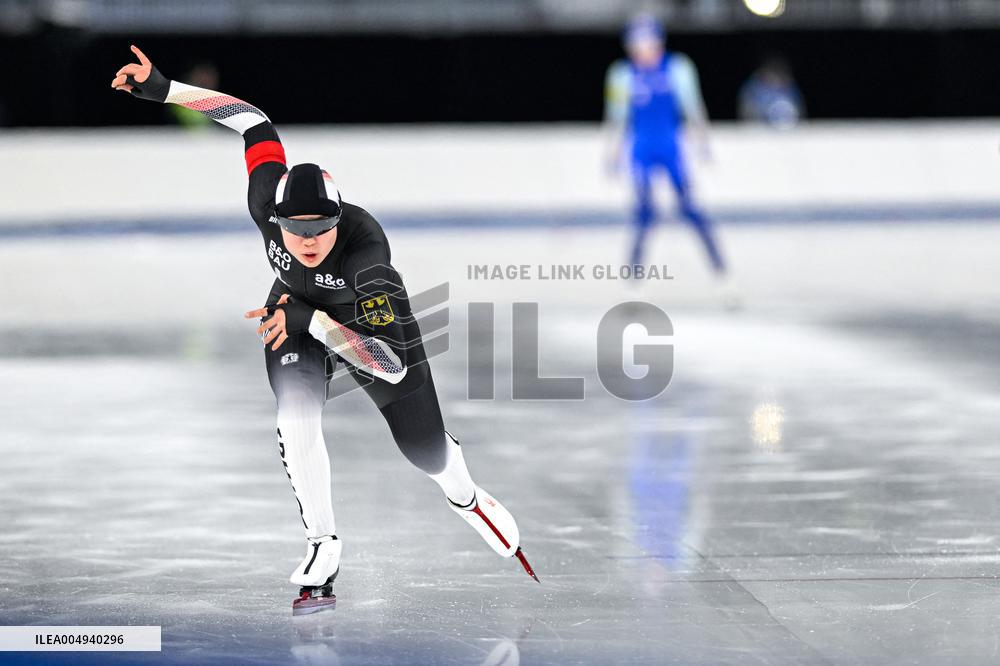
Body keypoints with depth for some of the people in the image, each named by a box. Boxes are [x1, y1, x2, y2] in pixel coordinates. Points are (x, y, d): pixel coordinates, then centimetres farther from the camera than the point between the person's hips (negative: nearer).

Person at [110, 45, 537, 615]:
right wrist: (161, 88, -22)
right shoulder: (268, 206, -33)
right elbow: (255, 123, -18)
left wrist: (311, 321, -46)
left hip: (372, 322, -2)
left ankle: (465, 496, 47)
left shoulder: (365, 249, -44)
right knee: (297, 418, -25)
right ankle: (324, 546, -6)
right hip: (297, 315, 3)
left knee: (427, 451, 9)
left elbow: (394, 365, -44)